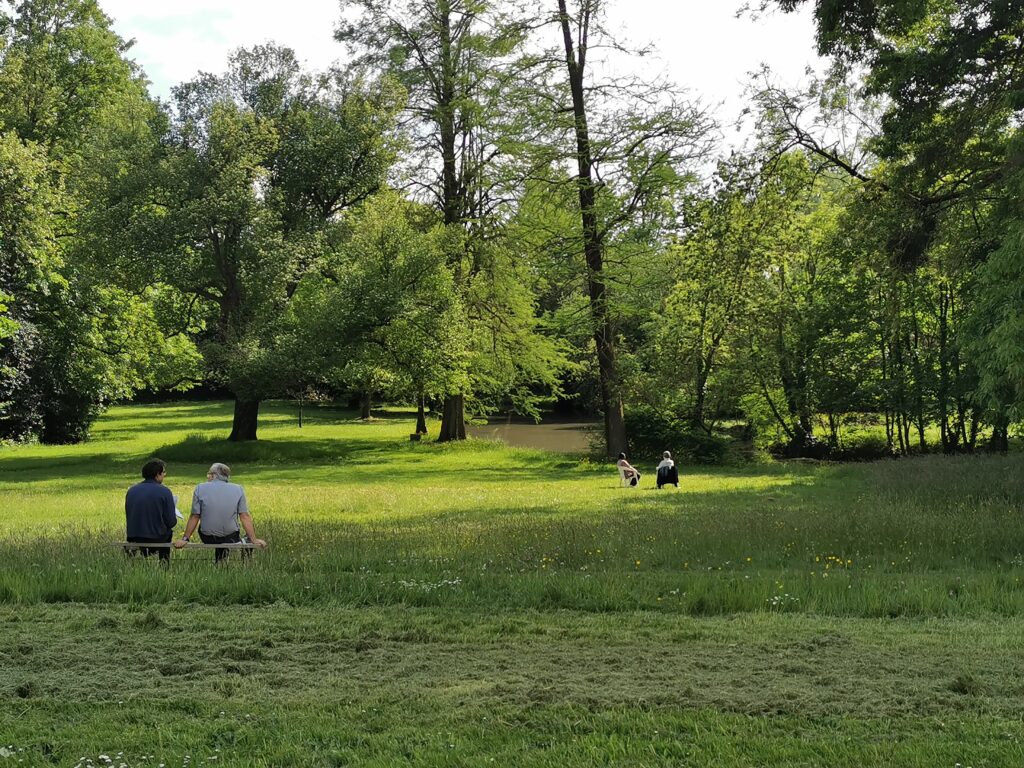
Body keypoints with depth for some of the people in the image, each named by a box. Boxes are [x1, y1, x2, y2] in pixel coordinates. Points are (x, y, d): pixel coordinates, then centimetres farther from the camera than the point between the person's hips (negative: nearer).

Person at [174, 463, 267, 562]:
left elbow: (194, 517, -5)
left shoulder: (200, 488, -5)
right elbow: (245, 517, -7)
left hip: (207, 538, 2)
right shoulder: (238, 489, -5)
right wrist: (254, 539, -2)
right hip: (230, 538, -2)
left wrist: (185, 539, 4)